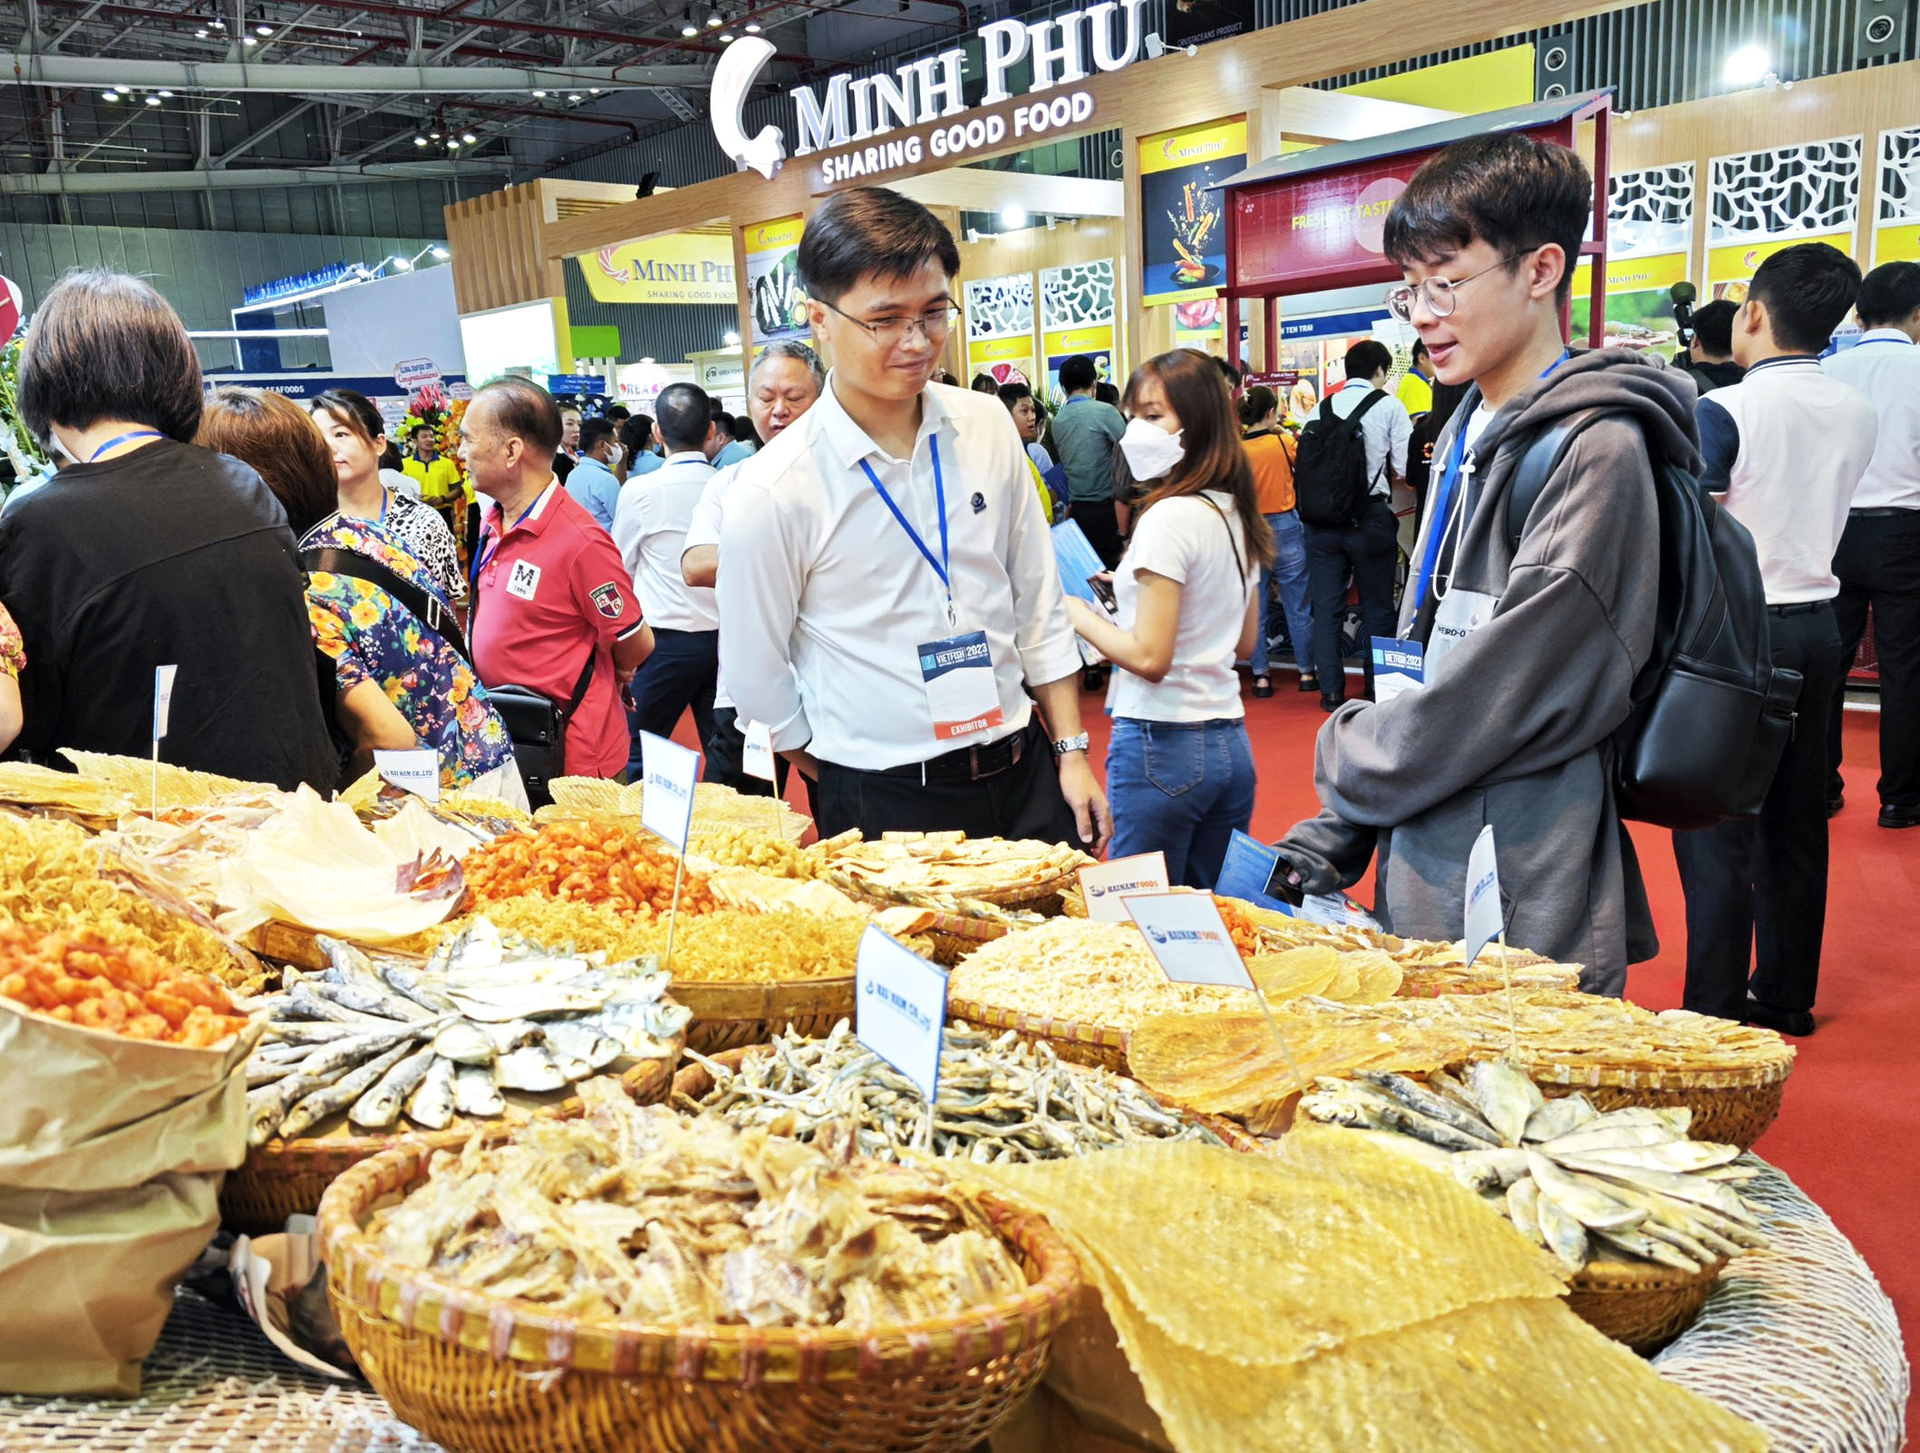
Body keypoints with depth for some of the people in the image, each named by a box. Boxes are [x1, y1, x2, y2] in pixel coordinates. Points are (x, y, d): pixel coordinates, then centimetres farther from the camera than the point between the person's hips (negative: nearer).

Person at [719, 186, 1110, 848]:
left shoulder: (988, 426, 0)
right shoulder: (774, 492, -14)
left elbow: (1038, 603, 7)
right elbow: (757, 685, -4)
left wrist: (1072, 753, 6)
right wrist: (853, 800, 2)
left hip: (1025, 772, 4)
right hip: (885, 805, -4)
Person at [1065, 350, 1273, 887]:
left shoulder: (1168, 516, -15)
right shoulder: (1235, 514, 10)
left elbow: (1149, 657, -19)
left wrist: (1080, 615, -4)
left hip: (1163, 744, -8)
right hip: (1229, 740, 9)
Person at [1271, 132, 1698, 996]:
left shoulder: (1595, 450, -15)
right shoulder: (1467, 436, 12)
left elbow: (1504, 697, -20)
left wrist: (1343, 754, -4)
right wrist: (1334, 838, 8)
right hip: (1425, 885, 8)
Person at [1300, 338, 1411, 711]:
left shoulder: (1321, 409, 6)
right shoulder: (1389, 406, -3)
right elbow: (1405, 468, -6)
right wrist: (1381, 476, 13)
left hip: (1322, 516, 3)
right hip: (1370, 516, -3)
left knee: (1326, 606, 8)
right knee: (1376, 607, 8)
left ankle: (1331, 691, 11)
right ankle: (1378, 690, 12)